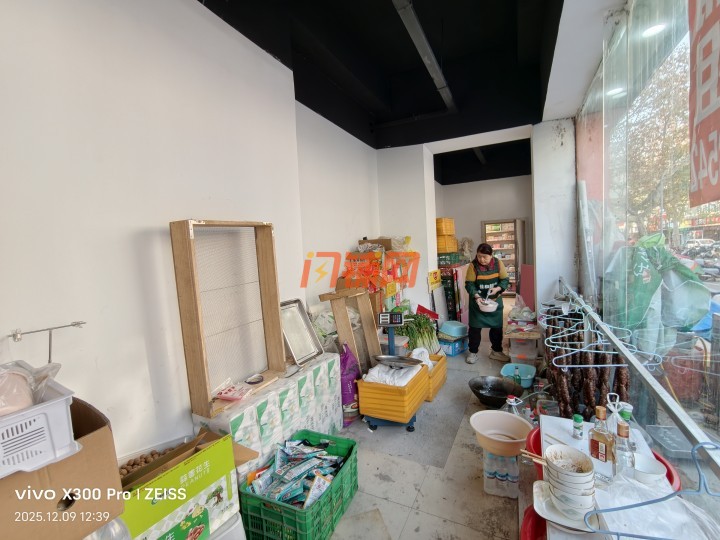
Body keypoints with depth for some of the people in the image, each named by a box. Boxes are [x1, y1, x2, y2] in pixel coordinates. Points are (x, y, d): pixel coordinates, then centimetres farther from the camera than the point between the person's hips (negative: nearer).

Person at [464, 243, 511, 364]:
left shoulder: (498, 263, -9)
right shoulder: (473, 265, -15)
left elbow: (505, 280, -5)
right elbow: (469, 284, -14)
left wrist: (497, 288, -23)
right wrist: (476, 296, -29)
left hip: (495, 301, 2)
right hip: (478, 301, -2)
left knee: (497, 327, 12)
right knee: (475, 327, 4)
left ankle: (496, 351, 29)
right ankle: (473, 352, 18)